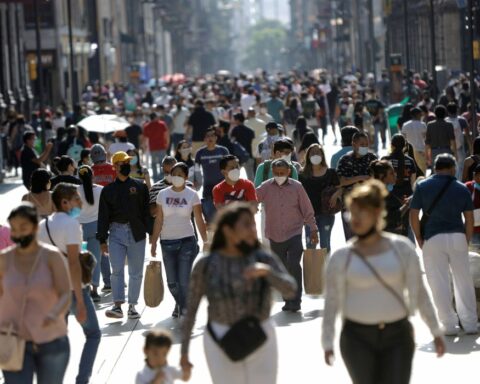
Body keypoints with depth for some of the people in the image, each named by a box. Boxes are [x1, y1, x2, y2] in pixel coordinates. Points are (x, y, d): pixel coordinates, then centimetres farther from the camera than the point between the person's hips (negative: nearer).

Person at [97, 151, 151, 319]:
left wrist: (151, 233, 0)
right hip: (116, 232, 0)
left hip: (136, 232, 1)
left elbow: (147, 210, 6)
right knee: (117, 270, -10)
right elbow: (103, 216, 7)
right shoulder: (108, 190, 7)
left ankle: (132, 306, 13)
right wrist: (102, 240, 2)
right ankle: (118, 306, -13)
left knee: (136, 272, 5)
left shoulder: (140, 187, 7)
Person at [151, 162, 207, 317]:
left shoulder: (192, 195, -1)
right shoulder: (163, 194, 3)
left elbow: (199, 220, 1)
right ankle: (180, 304, 34)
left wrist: (205, 241, -3)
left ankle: (184, 310, 6)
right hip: (167, 242, 2)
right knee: (172, 281, 8)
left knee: (184, 280, -8)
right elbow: (158, 220, 5)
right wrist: (153, 243, 3)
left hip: (187, 240, -2)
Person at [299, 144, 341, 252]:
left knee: (325, 243, 3)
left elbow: (340, 188, 6)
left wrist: (335, 195, -16)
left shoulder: (330, 173, 3)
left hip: (326, 212, -1)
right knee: (310, 244, 4)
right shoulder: (303, 175, 4)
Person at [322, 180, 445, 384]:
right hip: (358, 338, 0)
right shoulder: (341, 257, -3)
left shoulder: (402, 248, -1)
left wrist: (436, 331, 6)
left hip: (397, 336, 0)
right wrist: (327, 344, 0)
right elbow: (331, 302, 2)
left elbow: (418, 291, 4)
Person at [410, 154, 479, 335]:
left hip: (433, 238, -2)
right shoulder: (462, 189, 5)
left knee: (439, 283, 3)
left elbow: (413, 216, -1)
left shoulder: (422, 187, 2)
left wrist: (419, 239, 8)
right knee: (464, 281, 11)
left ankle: (449, 325, 4)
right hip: (457, 237, 2)